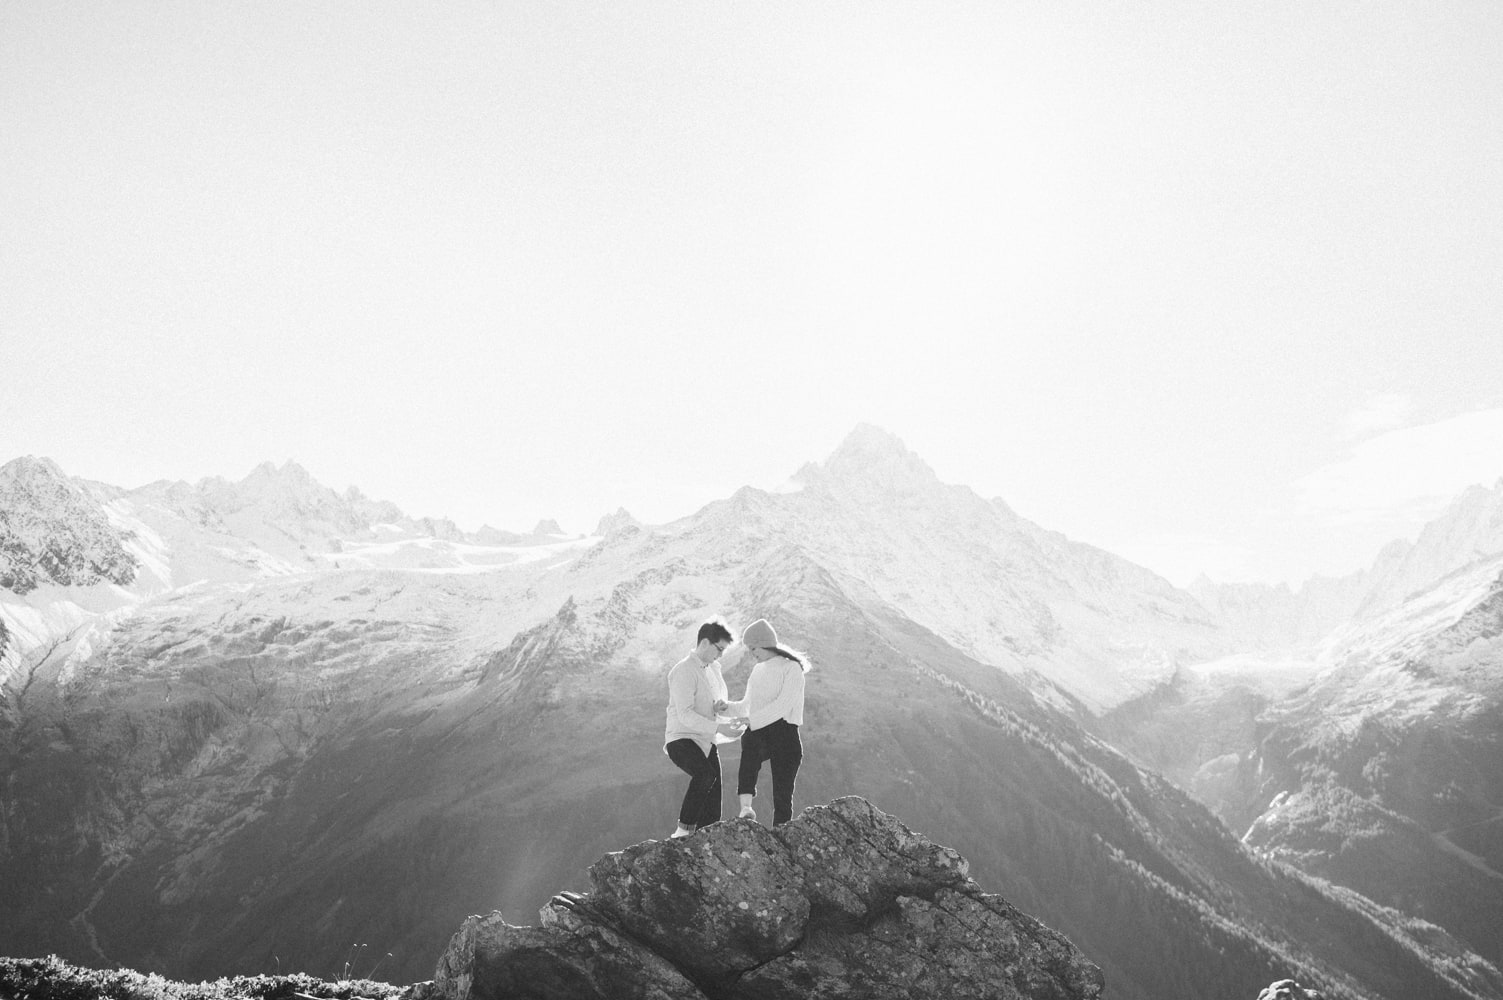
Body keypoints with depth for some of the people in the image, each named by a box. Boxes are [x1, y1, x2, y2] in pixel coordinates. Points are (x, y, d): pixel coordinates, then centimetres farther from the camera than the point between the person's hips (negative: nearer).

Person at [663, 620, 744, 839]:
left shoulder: (713, 668, 13)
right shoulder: (684, 671, -14)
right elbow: (685, 715, -23)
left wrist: (720, 705, 3)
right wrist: (718, 728, -28)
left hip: (707, 742, 9)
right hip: (682, 739, -9)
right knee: (705, 774, -36)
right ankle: (684, 832, -28)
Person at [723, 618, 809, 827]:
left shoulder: (792, 668, -1)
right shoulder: (758, 670, 23)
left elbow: (783, 705, -15)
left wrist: (751, 720, -23)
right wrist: (728, 707, 9)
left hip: (784, 733, -3)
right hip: (758, 731, 3)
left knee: (782, 793, -6)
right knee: (750, 744, -34)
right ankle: (746, 808, -50)